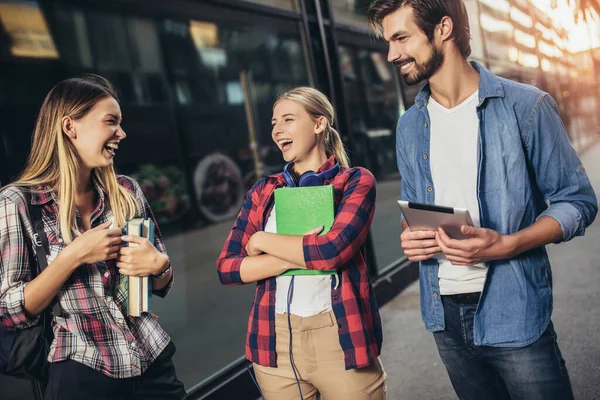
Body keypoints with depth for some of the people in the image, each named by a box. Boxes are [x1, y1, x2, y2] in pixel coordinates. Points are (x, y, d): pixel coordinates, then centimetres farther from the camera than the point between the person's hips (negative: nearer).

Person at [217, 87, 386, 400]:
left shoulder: (356, 181, -1)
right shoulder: (263, 192, 8)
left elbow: (333, 249, -18)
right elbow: (225, 268, 0)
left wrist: (263, 241, -5)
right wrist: (302, 254, -13)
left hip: (341, 337, -3)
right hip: (274, 342, 3)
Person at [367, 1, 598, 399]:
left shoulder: (525, 106, -8)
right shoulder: (410, 126, 7)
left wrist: (507, 245, -21)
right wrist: (410, 236, -7)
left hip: (513, 312, -4)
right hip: (444, 315, 5)